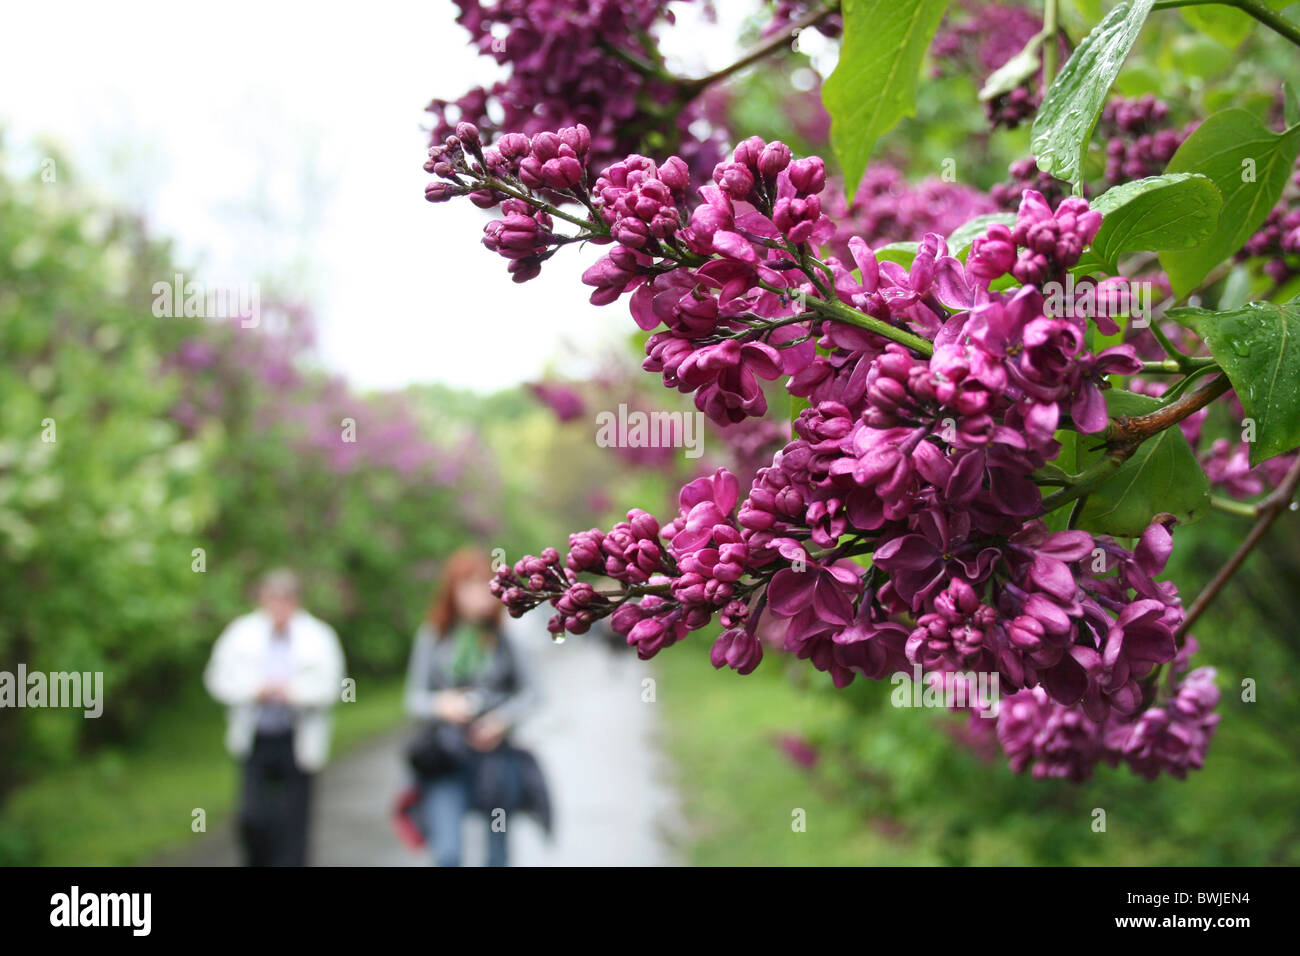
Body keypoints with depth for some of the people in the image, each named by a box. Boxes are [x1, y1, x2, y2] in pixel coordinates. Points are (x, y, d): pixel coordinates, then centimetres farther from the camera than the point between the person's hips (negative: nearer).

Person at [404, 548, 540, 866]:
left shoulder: (506, 637, 0)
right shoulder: (432, 637, 2)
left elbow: (529, 692, 6)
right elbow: (414, 697, 3)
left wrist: (503, 718, -11)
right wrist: (440, 704, -17)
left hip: (493, 753, 0)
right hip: (445, 757, 0)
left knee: (497, 852, 9)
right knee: (446, 853, -12)